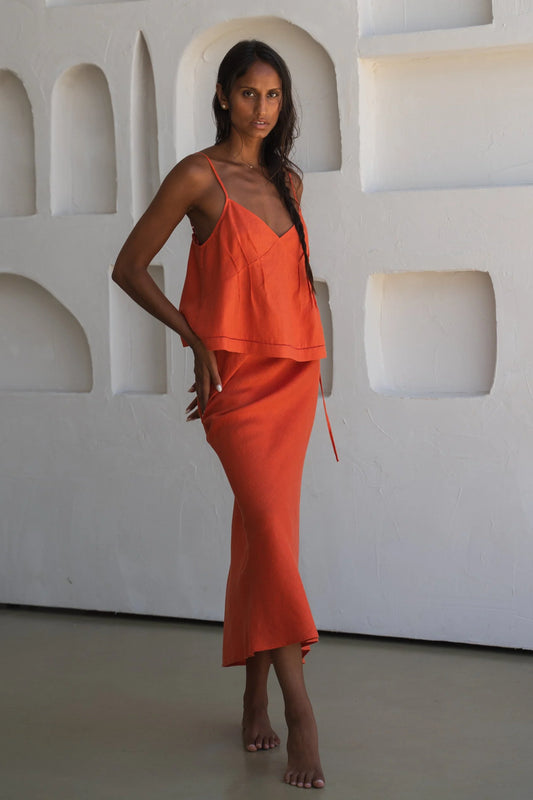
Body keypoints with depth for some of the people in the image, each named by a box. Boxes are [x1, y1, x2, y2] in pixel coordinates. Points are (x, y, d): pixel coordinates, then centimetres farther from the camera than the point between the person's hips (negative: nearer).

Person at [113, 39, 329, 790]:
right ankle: (299, 708, -17)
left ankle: (255, 699, 18)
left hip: (293, 372, 5)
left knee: (262, 531, 9)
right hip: (236, 375, -5)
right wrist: (196, 339, -6)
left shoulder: (288, 181, 13)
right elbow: (129, 267, -2)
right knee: (269, 523, -16)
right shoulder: (198, 176, -5)